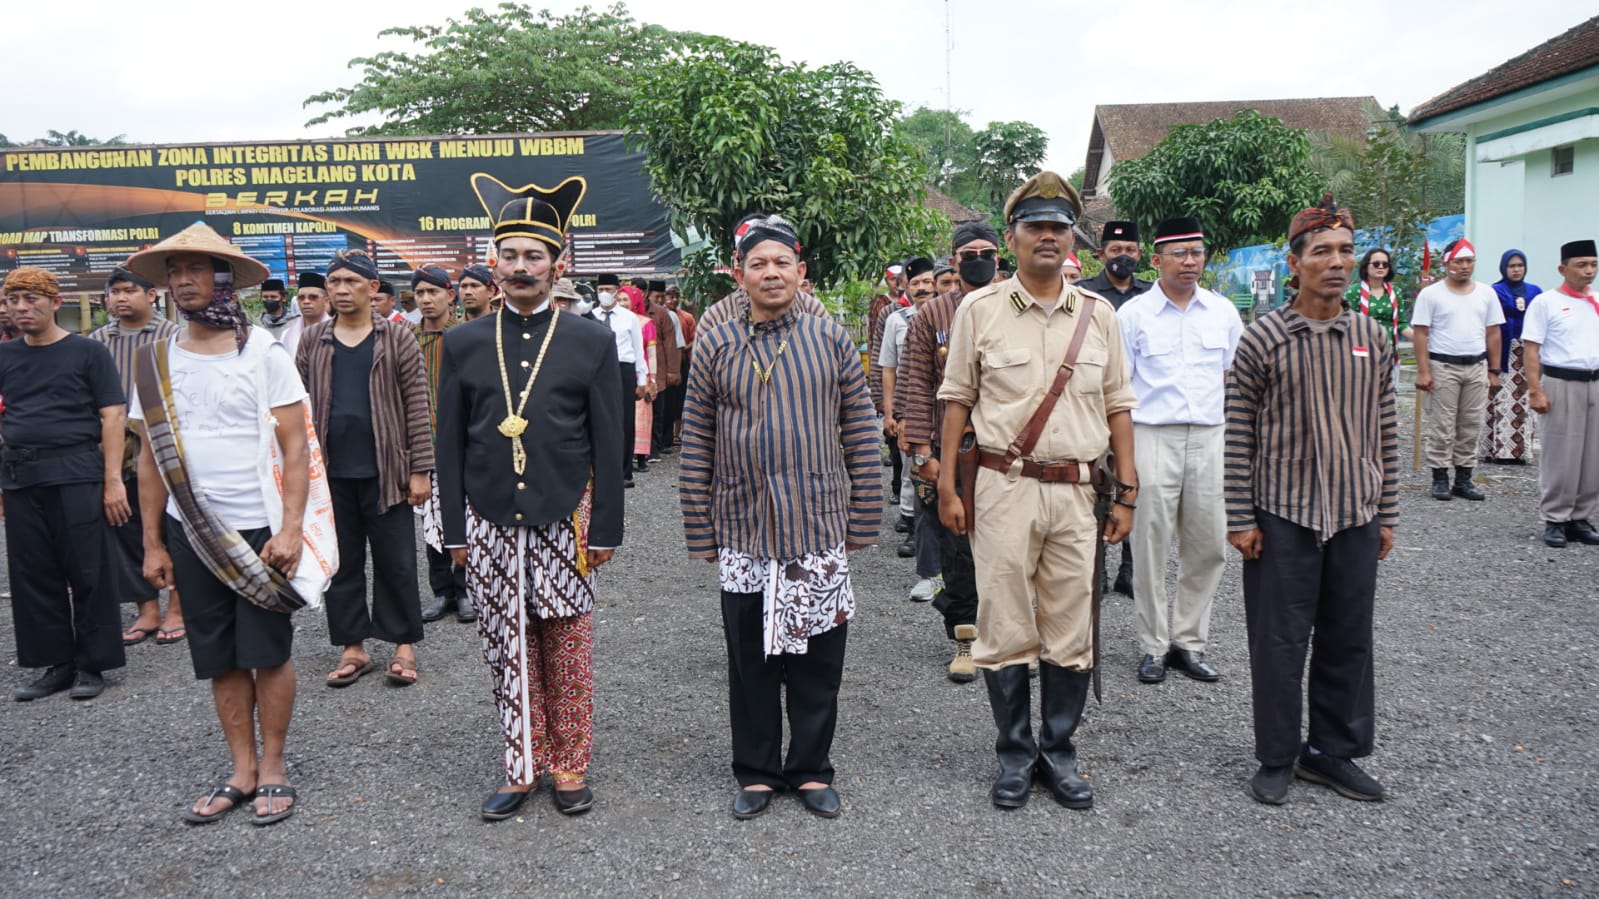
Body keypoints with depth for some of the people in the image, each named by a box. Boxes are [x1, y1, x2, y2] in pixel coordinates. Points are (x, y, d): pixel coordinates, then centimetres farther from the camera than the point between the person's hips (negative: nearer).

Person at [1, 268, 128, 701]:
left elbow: (112, 415, -4)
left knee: (88, 573, 0)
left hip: (77, 474, -4)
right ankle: (55, 663, 20)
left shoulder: (87, 352, 0)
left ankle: (91, 664, 10)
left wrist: (113, 480, -11)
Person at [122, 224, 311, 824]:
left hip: (260, 528, -4)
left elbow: (296, 448, -7)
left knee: (269, 651, 4)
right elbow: (151, 458, 10)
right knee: (220, 658, 10)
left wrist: (291, 527, -15)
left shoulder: (265, 354, -5)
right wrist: (152, 542, 6)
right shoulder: (157, 362, 6)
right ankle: (242, 771, 23)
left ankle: (273, 767, 19)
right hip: (190, 532, 4)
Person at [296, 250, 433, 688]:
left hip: (384, 472, -3)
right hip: (330, 472, 3)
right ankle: (353, 646, 22)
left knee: (396, 562, 5)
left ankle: (404, 644, 17)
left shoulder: (396, 339, -1)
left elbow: (416, 407, -4)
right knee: (342, 562, 10)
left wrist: (420, 469, -8)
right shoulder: (313, 342, 8)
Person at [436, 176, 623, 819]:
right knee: (508, 651, 8)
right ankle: (523, 767, 22)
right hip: (490, 524, 2)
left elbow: (608, 446, 0)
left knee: (568, 650, 7)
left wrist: (605, 531, -3)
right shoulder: (463, 344, 6)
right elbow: (450, 446, 8)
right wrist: (455, 531, 4)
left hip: (563, 521, -1)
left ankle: (569, 766, 22)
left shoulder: (593, 342, 0)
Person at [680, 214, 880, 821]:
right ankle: (756, 773, 27)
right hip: (743, 536, 0)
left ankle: (811, 770, 26)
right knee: (750, 662, 10)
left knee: (818, 659, 8)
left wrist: (863, 523, 2)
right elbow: (695, 447, 5)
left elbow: (862, 436, 5)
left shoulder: (832, 340, 4)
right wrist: (700, 533, 2)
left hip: (820, 532, 0)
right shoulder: (716, 348, 3)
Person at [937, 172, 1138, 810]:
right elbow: (957, 399, 3)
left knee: (1071, 633, 8)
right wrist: (946, 488, -1)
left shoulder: (1098, 315, 8)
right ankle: (1015, 757, 20)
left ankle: (1059, 756, 24)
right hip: (1005, 489, -2)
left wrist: (1127, 494, 7)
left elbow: (1118, 406, 11)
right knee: (1005, 630, 4)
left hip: (1076, 492, 3)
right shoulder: (980, 310, 1)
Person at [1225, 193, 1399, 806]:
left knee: (1348, 639, 12)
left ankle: (1332, 750, 28)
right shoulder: (1262, 339, -5)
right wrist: (1240, 519, -7)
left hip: (1355, 516, 4)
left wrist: (1386, 514, 10)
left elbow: (1385, 432, 11)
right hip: (1282, 517, -4)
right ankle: (1277, 759, 19)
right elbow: (1239, 436, -5)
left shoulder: (1373, 338, 6)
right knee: (1280, 641, 4)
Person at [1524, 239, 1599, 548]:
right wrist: (1535, 391, -14)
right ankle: (1555, 520, 8)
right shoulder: (1545, 303, -2)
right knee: (1560, 455, -2)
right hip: (1562, 383, -5)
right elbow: (1531, 350, -6)